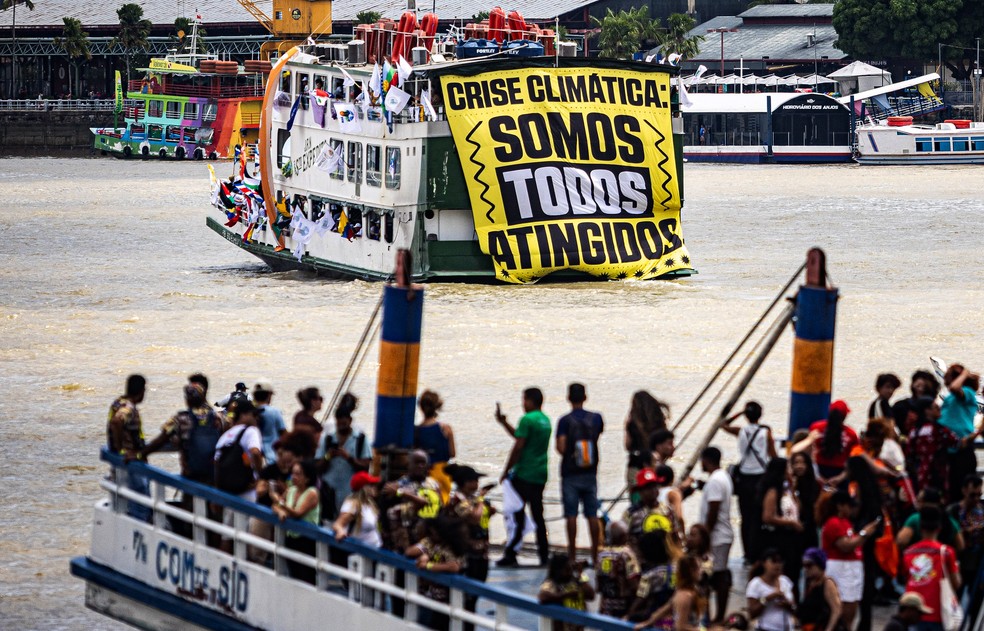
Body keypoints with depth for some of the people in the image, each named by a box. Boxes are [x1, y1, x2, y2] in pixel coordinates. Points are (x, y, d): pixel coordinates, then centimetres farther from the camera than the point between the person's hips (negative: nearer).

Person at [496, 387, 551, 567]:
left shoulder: (527, 420, -13)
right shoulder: (545, 420, 13)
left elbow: (518, 446, -15)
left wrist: (506, 471, -9)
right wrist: (504, 423, 27)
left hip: (523, 475, -7)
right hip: (540, 476, 7)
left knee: (517, 516, -3)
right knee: (538, 515, 11)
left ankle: (510, 555, -3)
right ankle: (544, 555, 9)